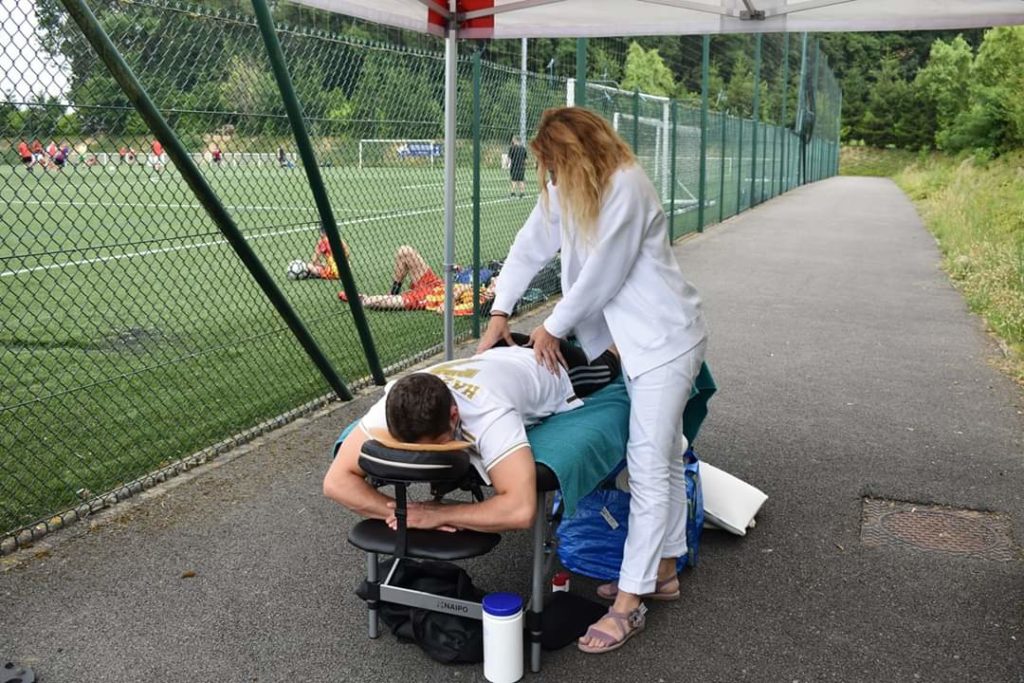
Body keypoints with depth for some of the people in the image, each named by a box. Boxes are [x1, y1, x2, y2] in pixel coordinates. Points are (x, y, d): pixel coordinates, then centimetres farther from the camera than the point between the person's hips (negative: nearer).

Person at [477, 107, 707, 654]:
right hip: (631, 339, 9)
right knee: (662, 457, 16)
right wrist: (500, 312, -2)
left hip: (666, 340, -9)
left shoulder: (626, 187, -23)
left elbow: (602, 275, -21)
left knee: (650, 465, -8)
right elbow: (529, 248, 8)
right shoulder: (565, 189, 3)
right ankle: (663, 571, 28)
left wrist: (553, 328, -9)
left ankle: (630, 600, -3)